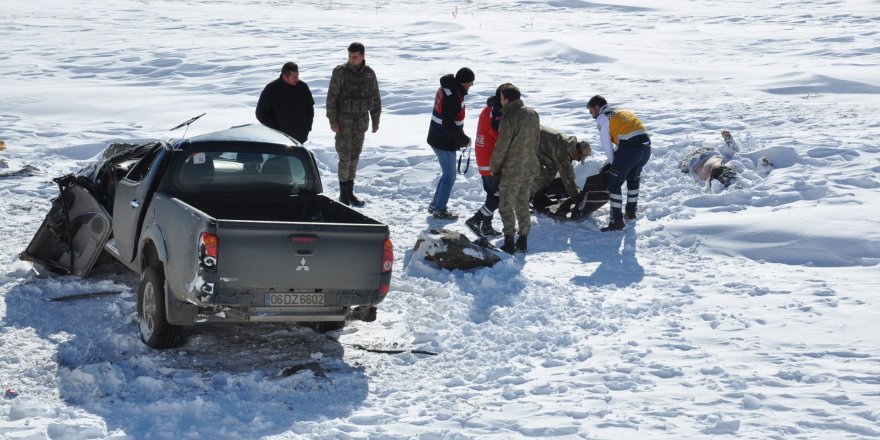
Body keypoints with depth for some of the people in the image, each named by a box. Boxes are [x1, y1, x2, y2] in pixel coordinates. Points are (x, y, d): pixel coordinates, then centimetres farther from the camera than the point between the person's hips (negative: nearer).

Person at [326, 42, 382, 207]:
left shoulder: (369, 74, 3)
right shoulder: (340, 72, -9)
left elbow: (375, 99, 12)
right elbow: (331, 97, -9)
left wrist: (376, 121, 11)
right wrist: (332, 120, -13)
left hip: (361, 121, 4)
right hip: (344, 121, -4)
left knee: (355, 156, 9)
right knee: (345, 157, -7)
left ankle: (350, 192, 18)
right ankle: (343, 194, 2)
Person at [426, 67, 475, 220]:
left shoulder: (447, 89, 6)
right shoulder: (453, 97, -26)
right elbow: (448, 124, -28)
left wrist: (461, 135, 16)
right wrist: (464, 139, -17)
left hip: (437, 138, 10)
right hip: (445, 143, -10)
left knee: (448, 173, 21)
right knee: (449, 176, 3)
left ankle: (435, 205, 29)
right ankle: (439, 210, 12)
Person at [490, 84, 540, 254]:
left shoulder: (509, 118, -21)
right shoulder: (533, 114, 2)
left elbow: (501, 146, -17)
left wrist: (494, 167, -4)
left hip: (512, 171, -7)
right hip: (530, 168, 7)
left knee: (506, 207, 4)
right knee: (523, 205, 18)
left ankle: (509, 243, 5)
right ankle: (523, 241, 22)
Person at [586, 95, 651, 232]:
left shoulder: (602, 118, 7)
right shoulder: (622, 111, 30)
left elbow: (607, 144, 4)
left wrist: (612, 162, 15)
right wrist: (612, 161, 26)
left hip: (630, 148, -7)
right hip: (646, 146, 7)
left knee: (614, 183, 2)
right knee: (633, 179, 29)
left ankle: (617, 220, -3)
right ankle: (631, 211, 38)